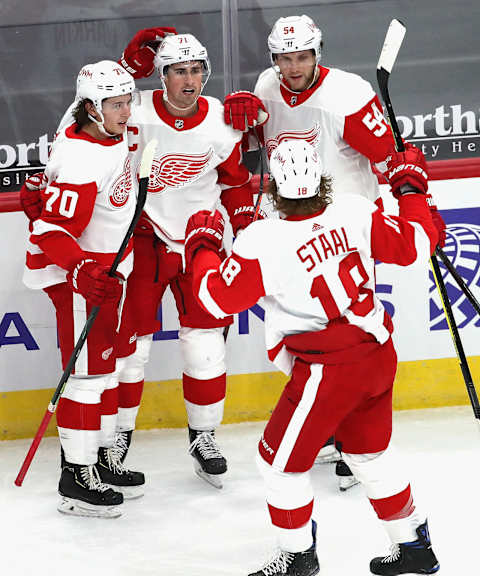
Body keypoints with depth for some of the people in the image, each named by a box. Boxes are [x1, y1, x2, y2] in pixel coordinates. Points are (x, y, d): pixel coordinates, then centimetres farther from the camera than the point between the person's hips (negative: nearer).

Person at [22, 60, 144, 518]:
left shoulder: (111, 136, 2)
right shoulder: (81, 159, -27)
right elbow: (52, 230, -30)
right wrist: (82, 270, -38)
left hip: (107, 268, 10)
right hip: (74, 273, -10)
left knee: (111, 362, 16)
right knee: (88, 371, -7)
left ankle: (101, 458, 28)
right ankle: (76, 478, -1)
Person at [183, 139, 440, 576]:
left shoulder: (264, 241, -20)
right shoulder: (355, 213, -7)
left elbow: (219, 298, -11)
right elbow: (415, 245, 3)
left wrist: (202, 245, 6)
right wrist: (411, 187, 18)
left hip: (327, 371, -7)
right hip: (379, 356, 7)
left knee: (281, 458, 12)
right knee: (371, 451, 25)